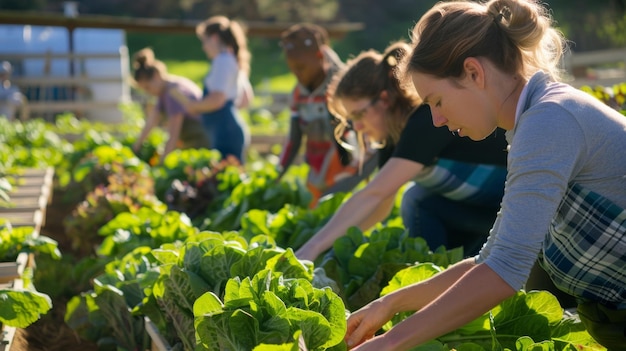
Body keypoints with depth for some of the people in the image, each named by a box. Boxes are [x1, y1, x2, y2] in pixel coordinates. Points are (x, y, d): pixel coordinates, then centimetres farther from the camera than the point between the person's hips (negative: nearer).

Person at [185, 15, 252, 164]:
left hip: (226, 134, -10)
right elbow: (246, 98, 28)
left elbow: (217, 99, -20)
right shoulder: (234, 61, 19)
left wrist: (193, 106, -5)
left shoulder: (222, 61, -9)